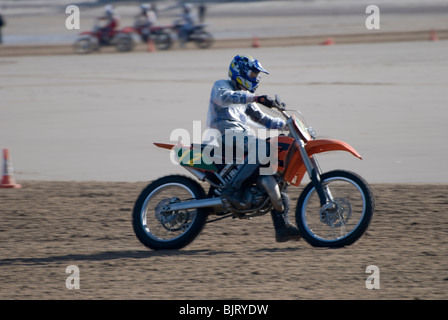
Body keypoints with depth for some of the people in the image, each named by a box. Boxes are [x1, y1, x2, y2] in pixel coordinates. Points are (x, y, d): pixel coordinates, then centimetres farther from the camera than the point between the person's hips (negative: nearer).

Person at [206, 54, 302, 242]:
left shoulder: (244, 96, 30)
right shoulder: (221, 85, 4)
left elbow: (260, 118, 34)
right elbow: (225, 97, -20)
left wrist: (286, 124, 22)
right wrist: (256, 98, -31)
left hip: (242, 137, 9)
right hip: (225, 135, -9)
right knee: (261, 147, -34)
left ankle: (282, 227, -1)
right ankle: (233, 189, -35)